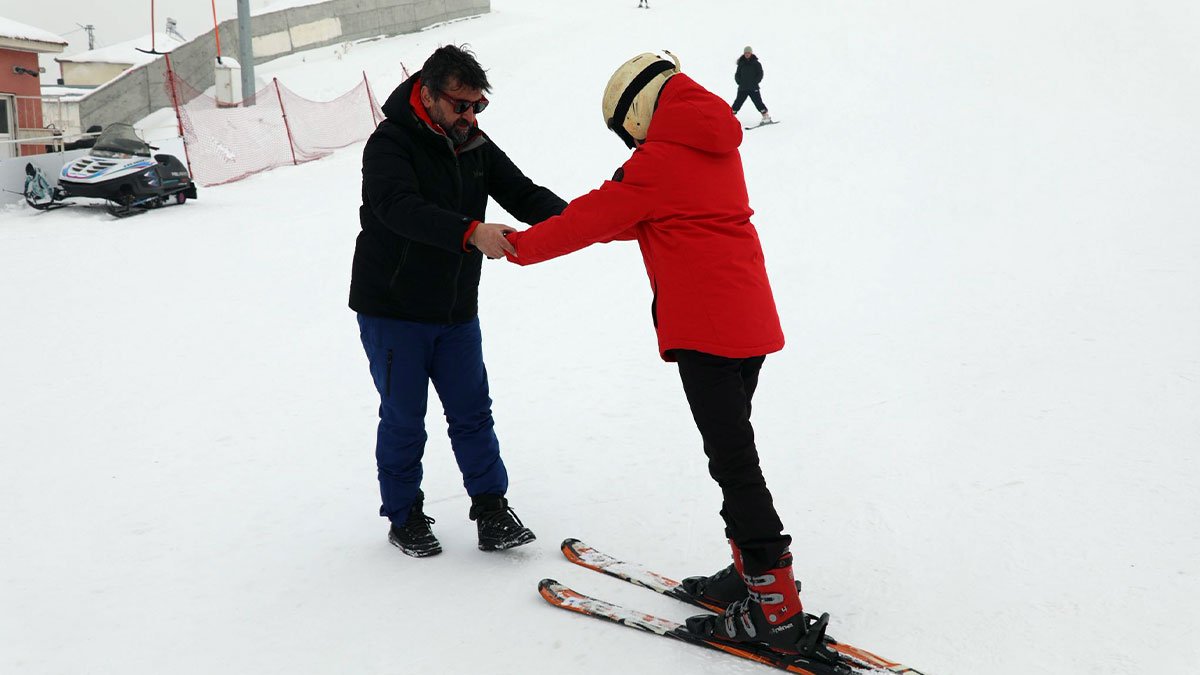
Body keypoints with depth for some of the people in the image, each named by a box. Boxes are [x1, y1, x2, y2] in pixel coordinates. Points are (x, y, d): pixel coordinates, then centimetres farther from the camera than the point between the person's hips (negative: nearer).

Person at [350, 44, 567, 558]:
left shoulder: (476, 145, 5)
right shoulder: (389, 144, -16)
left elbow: (523, 193, -4)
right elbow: (402, 209, -33)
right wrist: (471, 232, -48)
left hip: (457, 311, 5)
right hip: (393, 310, -5)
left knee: (472, 411, 7)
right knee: (403, 418, 6)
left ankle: (492, 509, 17)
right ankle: (404, 515, 22)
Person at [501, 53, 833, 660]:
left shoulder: (659, 158, -11)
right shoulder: (715, 145, 17)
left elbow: (598, 215, -5)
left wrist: (523, 245, 9)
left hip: (707, 327, -9)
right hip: (749, 320, 9)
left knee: (733, 461, -5)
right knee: (733, 451, 18)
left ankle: (776, 611, -1)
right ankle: (752, 572, 27)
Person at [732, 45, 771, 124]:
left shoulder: (756, 63, 2)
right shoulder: (741, 64, 9)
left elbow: (760, 74, 1)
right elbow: (737, 74, 15)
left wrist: (755, 82, -9)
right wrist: (739, 82, 0)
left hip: (753, 88, -2)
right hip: (742, 88, 2)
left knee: (758, 102, -7)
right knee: (738, 102, 1)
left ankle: (766, 117, -3)